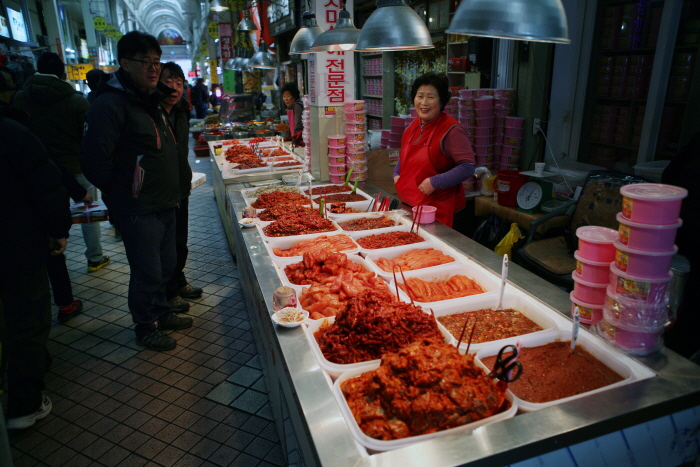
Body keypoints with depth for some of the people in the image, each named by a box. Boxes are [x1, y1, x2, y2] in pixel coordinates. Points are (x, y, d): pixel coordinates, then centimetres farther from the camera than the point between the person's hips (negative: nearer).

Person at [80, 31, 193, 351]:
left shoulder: (152, 100, 13)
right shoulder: (111, 104, -17)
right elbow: (94, 162, -21)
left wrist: (170, 191, 14)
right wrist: (120, 195, -10)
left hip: (164, 204, 9)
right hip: (138, 210, -8)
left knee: (165, 265, 19)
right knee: (147, 273, 3)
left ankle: (160, 313, 38)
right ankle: (145, 328, 23)